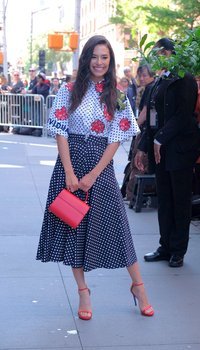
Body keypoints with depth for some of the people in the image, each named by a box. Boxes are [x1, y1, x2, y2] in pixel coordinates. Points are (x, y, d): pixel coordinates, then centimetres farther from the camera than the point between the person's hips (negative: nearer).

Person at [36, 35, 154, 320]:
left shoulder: (117, 96, 2)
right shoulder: (70, 91, 0)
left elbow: (117, 138, -2)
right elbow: (61, 132, -3)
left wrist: (93, 175, -9)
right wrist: (69, 173, -12)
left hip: (101, 166, 0)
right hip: (71, 162, 1)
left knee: (116, 224, 1)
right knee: (72, 225, 4)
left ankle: (138, 286, 14)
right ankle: (83, 291, 14)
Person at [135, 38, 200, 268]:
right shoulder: (159, 83, 16)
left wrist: (160, 139, -16)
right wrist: (143, 147, 14)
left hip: (179, 149, -8)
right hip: (160, 150, 8)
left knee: (180, 201, 1)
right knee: (164, 200, 11)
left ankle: (178, 251, 10)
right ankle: (166, 247, 19)